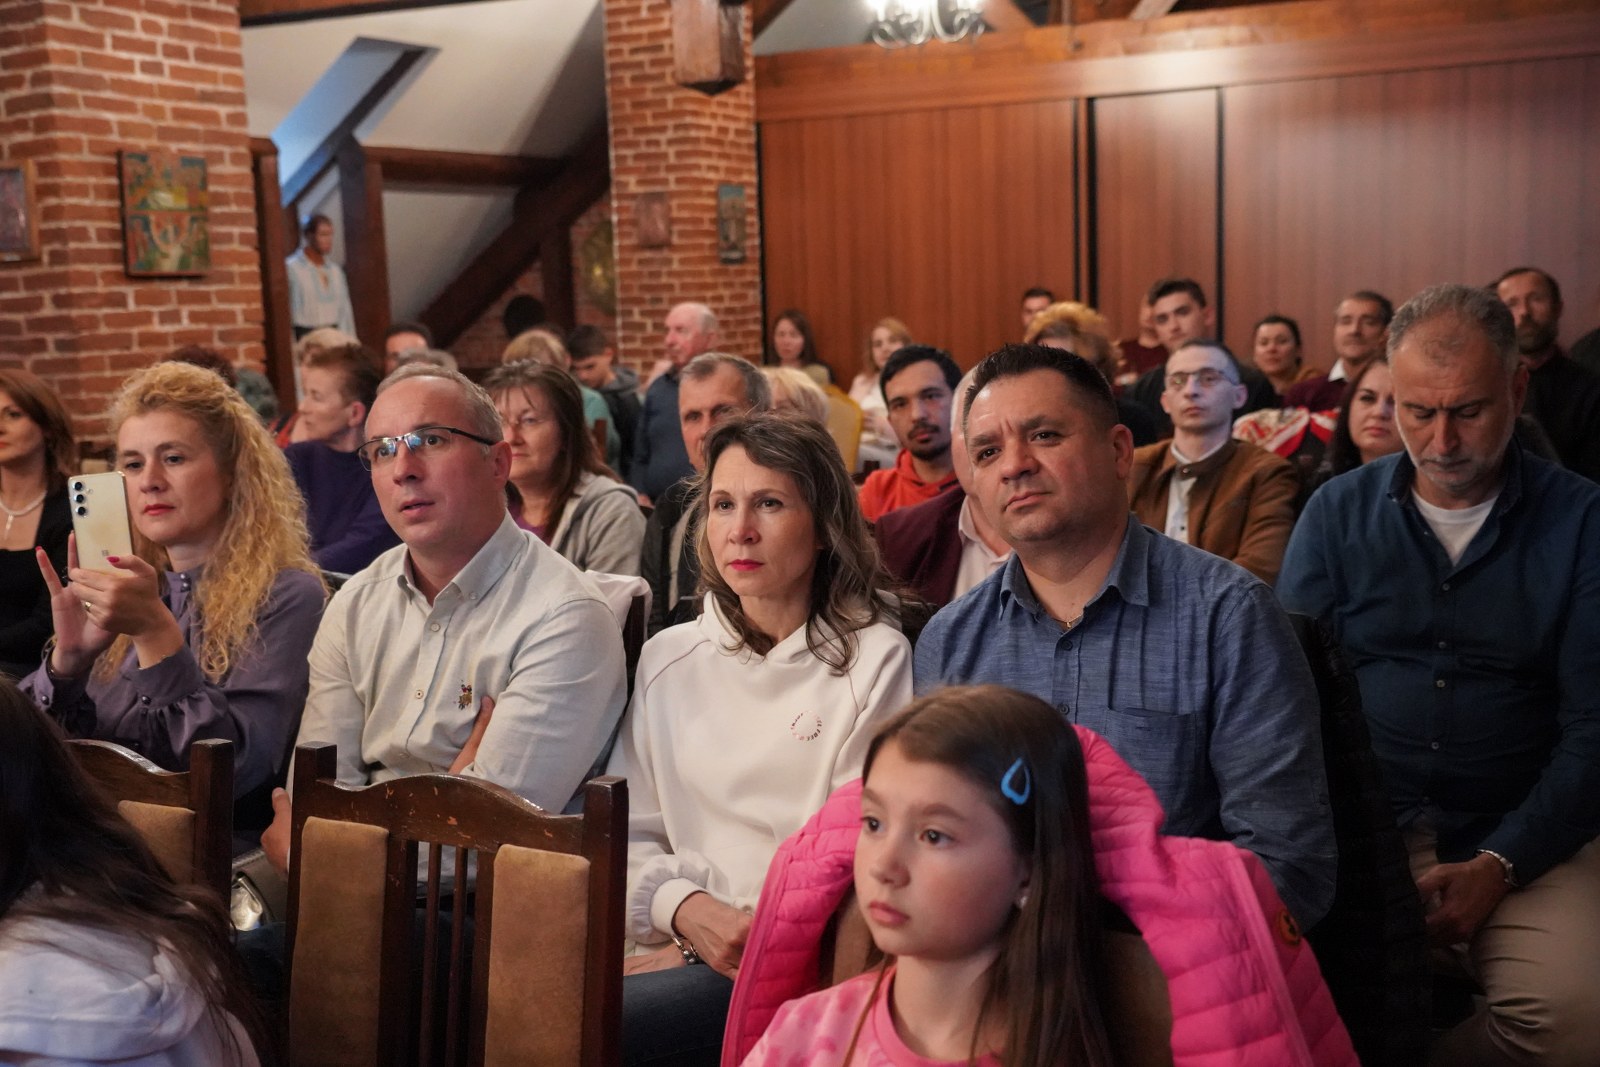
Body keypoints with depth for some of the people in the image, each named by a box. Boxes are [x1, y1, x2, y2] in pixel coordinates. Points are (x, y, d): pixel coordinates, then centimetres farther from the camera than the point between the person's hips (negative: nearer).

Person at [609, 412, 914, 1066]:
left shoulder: (874, 660, 0)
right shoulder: (667, 659, 14)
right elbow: (630, 833, 11)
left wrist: (753, 937, -12)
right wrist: (686, 910, -9)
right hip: (680, 941, 5)